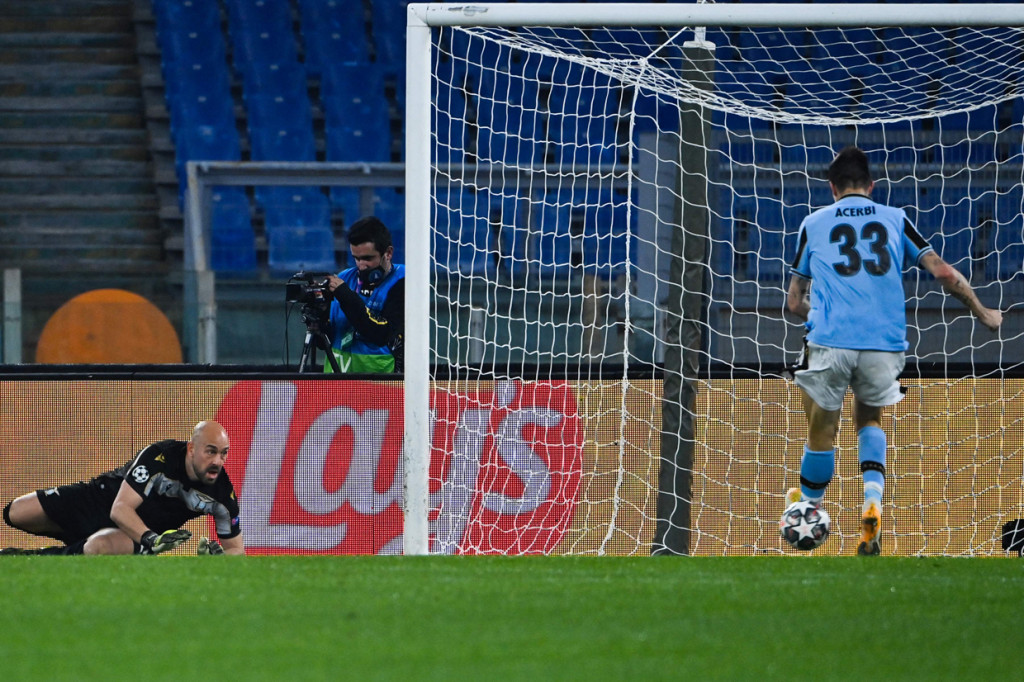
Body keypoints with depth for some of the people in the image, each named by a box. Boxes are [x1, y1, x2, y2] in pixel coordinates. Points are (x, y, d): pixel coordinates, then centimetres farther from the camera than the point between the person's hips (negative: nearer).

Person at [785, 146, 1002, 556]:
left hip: (830, 341, -2)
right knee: (869, 418, 22)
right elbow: (943, 273, 8)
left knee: (822, 430, 12)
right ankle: (872, 502, 1)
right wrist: (982, 313, 22)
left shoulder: (814, 225, 13)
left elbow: (795, 302, 16)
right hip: (885, 344, 2)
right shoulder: (894, 219, 13)